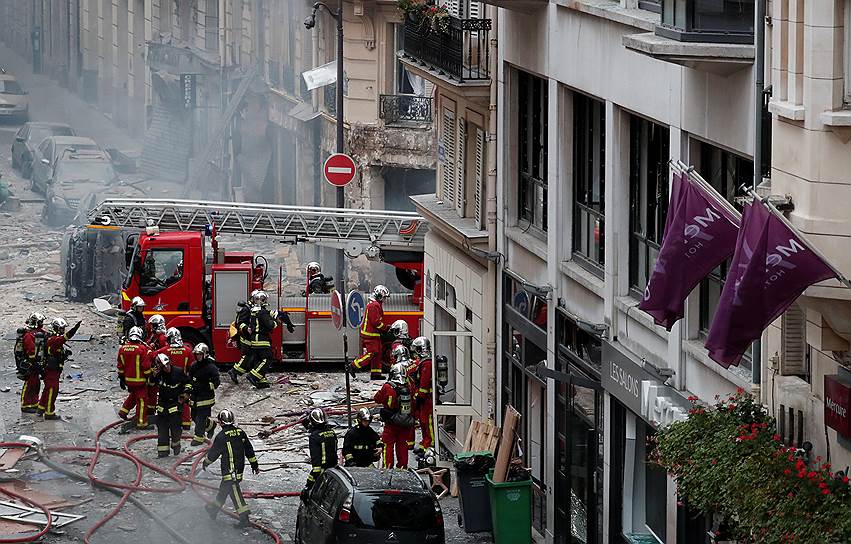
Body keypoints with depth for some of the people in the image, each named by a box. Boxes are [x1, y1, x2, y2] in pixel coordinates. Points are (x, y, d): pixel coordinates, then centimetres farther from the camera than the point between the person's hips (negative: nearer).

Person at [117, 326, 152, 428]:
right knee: (141, 400, 3)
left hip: (128, 379, 6)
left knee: (133, 395, 29)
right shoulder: (142, 349, -18)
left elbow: (120, 366, 7)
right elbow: (146, 366, -14)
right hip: (140, 380, -5)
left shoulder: (123, 348, -1)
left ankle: (124, 411, 25)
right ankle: (141, 422, 6)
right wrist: (148, 377, 0)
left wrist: (121, 378, 17)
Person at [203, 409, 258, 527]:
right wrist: (254, 464, 21)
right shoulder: (240, 433, 4)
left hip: (229, 470, -8)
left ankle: (244, 518, -11)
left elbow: (213, 453, -6)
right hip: (240, 467, 8)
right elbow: (249, 450, 11)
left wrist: (205, 462, 13)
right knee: (224, 489, 23)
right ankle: (214, 508, 41)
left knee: (234, 492, -7)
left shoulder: (221, 436, -16)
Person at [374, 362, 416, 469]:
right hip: (406, 424, 3)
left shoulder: (387, 388, -17)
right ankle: (402, 466, 19)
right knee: (402, 446, 14)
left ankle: (388, 467, 6)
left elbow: (377, 399, -1)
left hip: (391, 424, -3)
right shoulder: (409, 388, -7)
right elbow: (414, 405, 7)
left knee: (388, 445, 7)